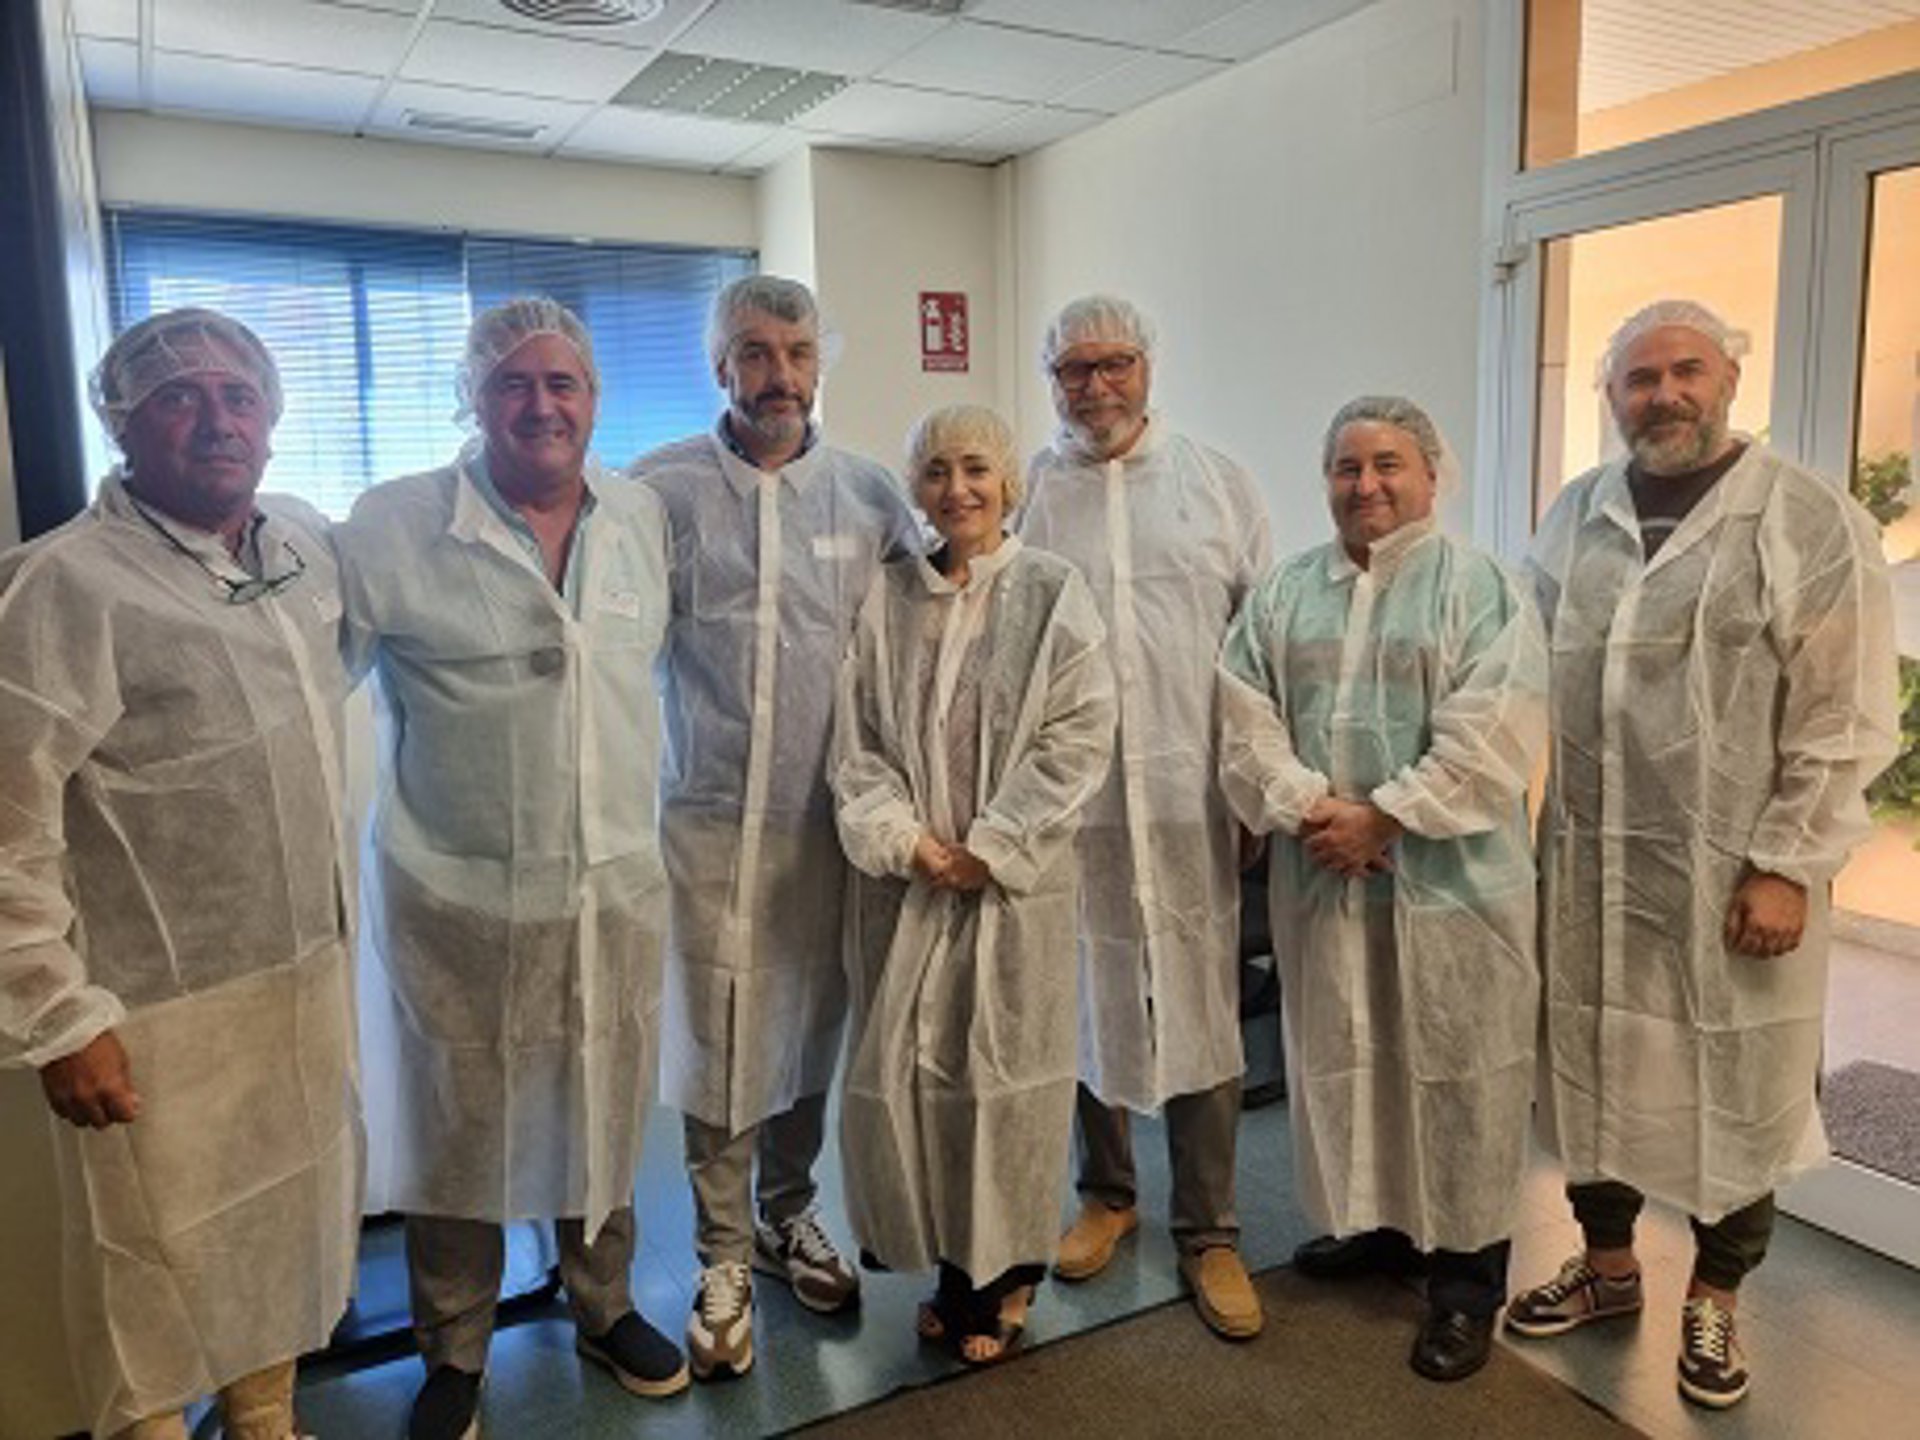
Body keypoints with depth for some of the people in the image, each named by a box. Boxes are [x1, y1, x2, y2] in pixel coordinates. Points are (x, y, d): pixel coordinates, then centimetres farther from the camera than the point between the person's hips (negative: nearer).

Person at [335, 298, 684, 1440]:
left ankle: (605, 1307, 43)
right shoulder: (394, 527, -9)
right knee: (458, 1127, 14)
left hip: (619, 885, 3)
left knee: (607, 1115, 19)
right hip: (461, 897, -3)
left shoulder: (644, 519, 3)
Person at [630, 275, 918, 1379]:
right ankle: (725, 1258, 23)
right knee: (718, 1036, 5)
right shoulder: (662, 488, -4)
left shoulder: (869, 492, 3)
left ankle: (790, 1214, 36)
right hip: (710, 812, -2)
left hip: (830, 812, 3)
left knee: (812, 1027, 14)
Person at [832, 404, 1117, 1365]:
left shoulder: (1054, 594, -1)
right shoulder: (887, 598, 6)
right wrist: (908, 840, -9)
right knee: (902, 1069, 5)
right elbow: (856, 738, 4)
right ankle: (949, 1265, 26)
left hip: (1016, 879, -2)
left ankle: (1004, 1275, 25)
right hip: (909, 876, 3)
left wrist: (988, 849, -11)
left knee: (1004, 1071, 4)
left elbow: (1078, 738, -7)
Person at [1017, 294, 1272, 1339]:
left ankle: (1209, 1234, 22)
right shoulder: (1024, 494, 5)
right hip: (1068, 795, 1)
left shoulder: (1218, 486, 6)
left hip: (1189, 795, 0)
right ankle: (1106, 1193, 35)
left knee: (1201, 1010, 5)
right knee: (1085, 1004, 13)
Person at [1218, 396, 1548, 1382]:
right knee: (1340, 1058, 15)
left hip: (1450, 881, -4)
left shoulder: (1482, 589, -4)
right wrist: (1307, 807, -13)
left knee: (1454, 1071, 4)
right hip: (1319, 876, 5)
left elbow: (1490, 738, -14)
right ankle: (1375, 1222, 35)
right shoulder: (1284, 592, 9)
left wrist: (1384, 816, -16)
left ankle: (1466, 1271, 20)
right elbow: (1246, 719, 1)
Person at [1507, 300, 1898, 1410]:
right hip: (1590, 864, 4)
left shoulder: (1813, 521, -6)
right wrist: (1533, 832, 7)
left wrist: (1786, 868, -12)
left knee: (1735, 1081, 10)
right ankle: (1607, 1261, 37)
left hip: (1736, 872, -3)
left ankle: (1715, 1297, 32)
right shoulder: (1576, 516, 7)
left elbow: (1845, 722, -8)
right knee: (1593, 1062, 15)